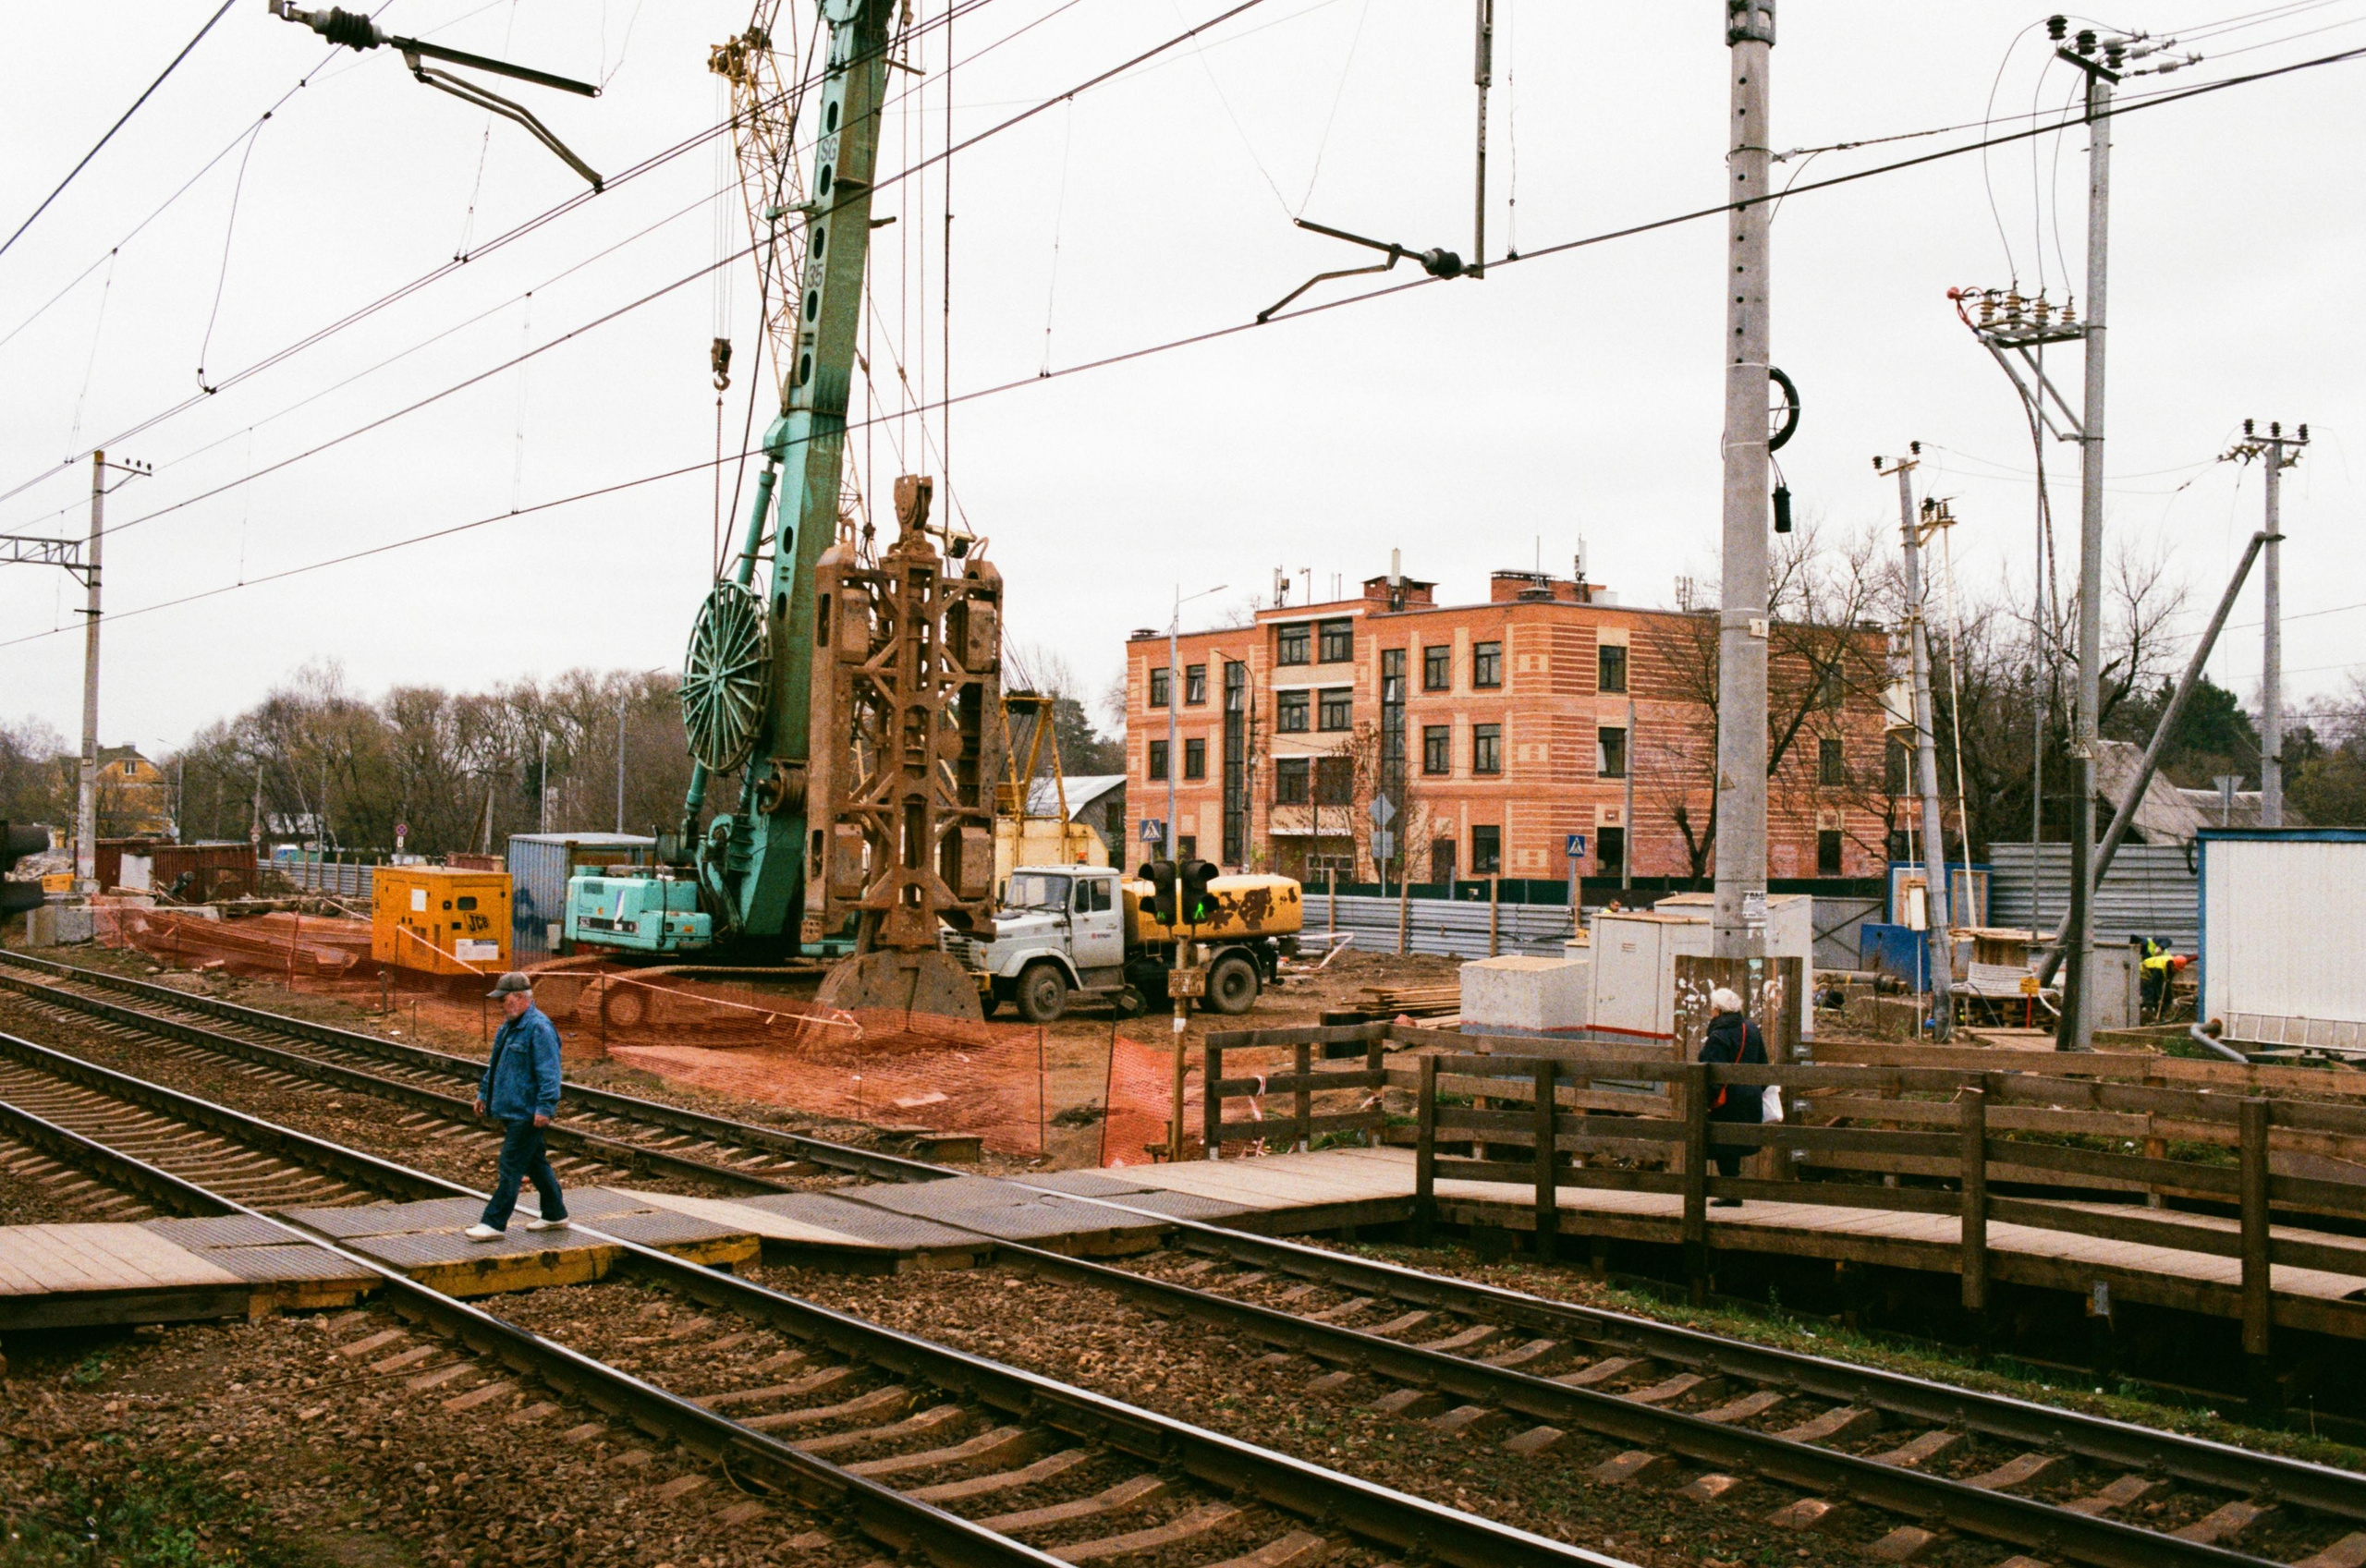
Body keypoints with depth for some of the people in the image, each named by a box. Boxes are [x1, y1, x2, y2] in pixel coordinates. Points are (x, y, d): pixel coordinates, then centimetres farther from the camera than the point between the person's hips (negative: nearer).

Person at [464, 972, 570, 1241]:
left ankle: (494, 1223, -3)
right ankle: (555, 1215, 25)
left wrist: (544, 1107, -26)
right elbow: (495, 1065, 25)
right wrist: (484, 1093, 25)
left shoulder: (539, 1028, -18)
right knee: (536, 1163, 16)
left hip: (526, 1113, -10)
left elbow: (549, 1073, -23)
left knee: (510, 1167, -7)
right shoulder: (510, 1025, 14)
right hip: (511, 1109, 10)